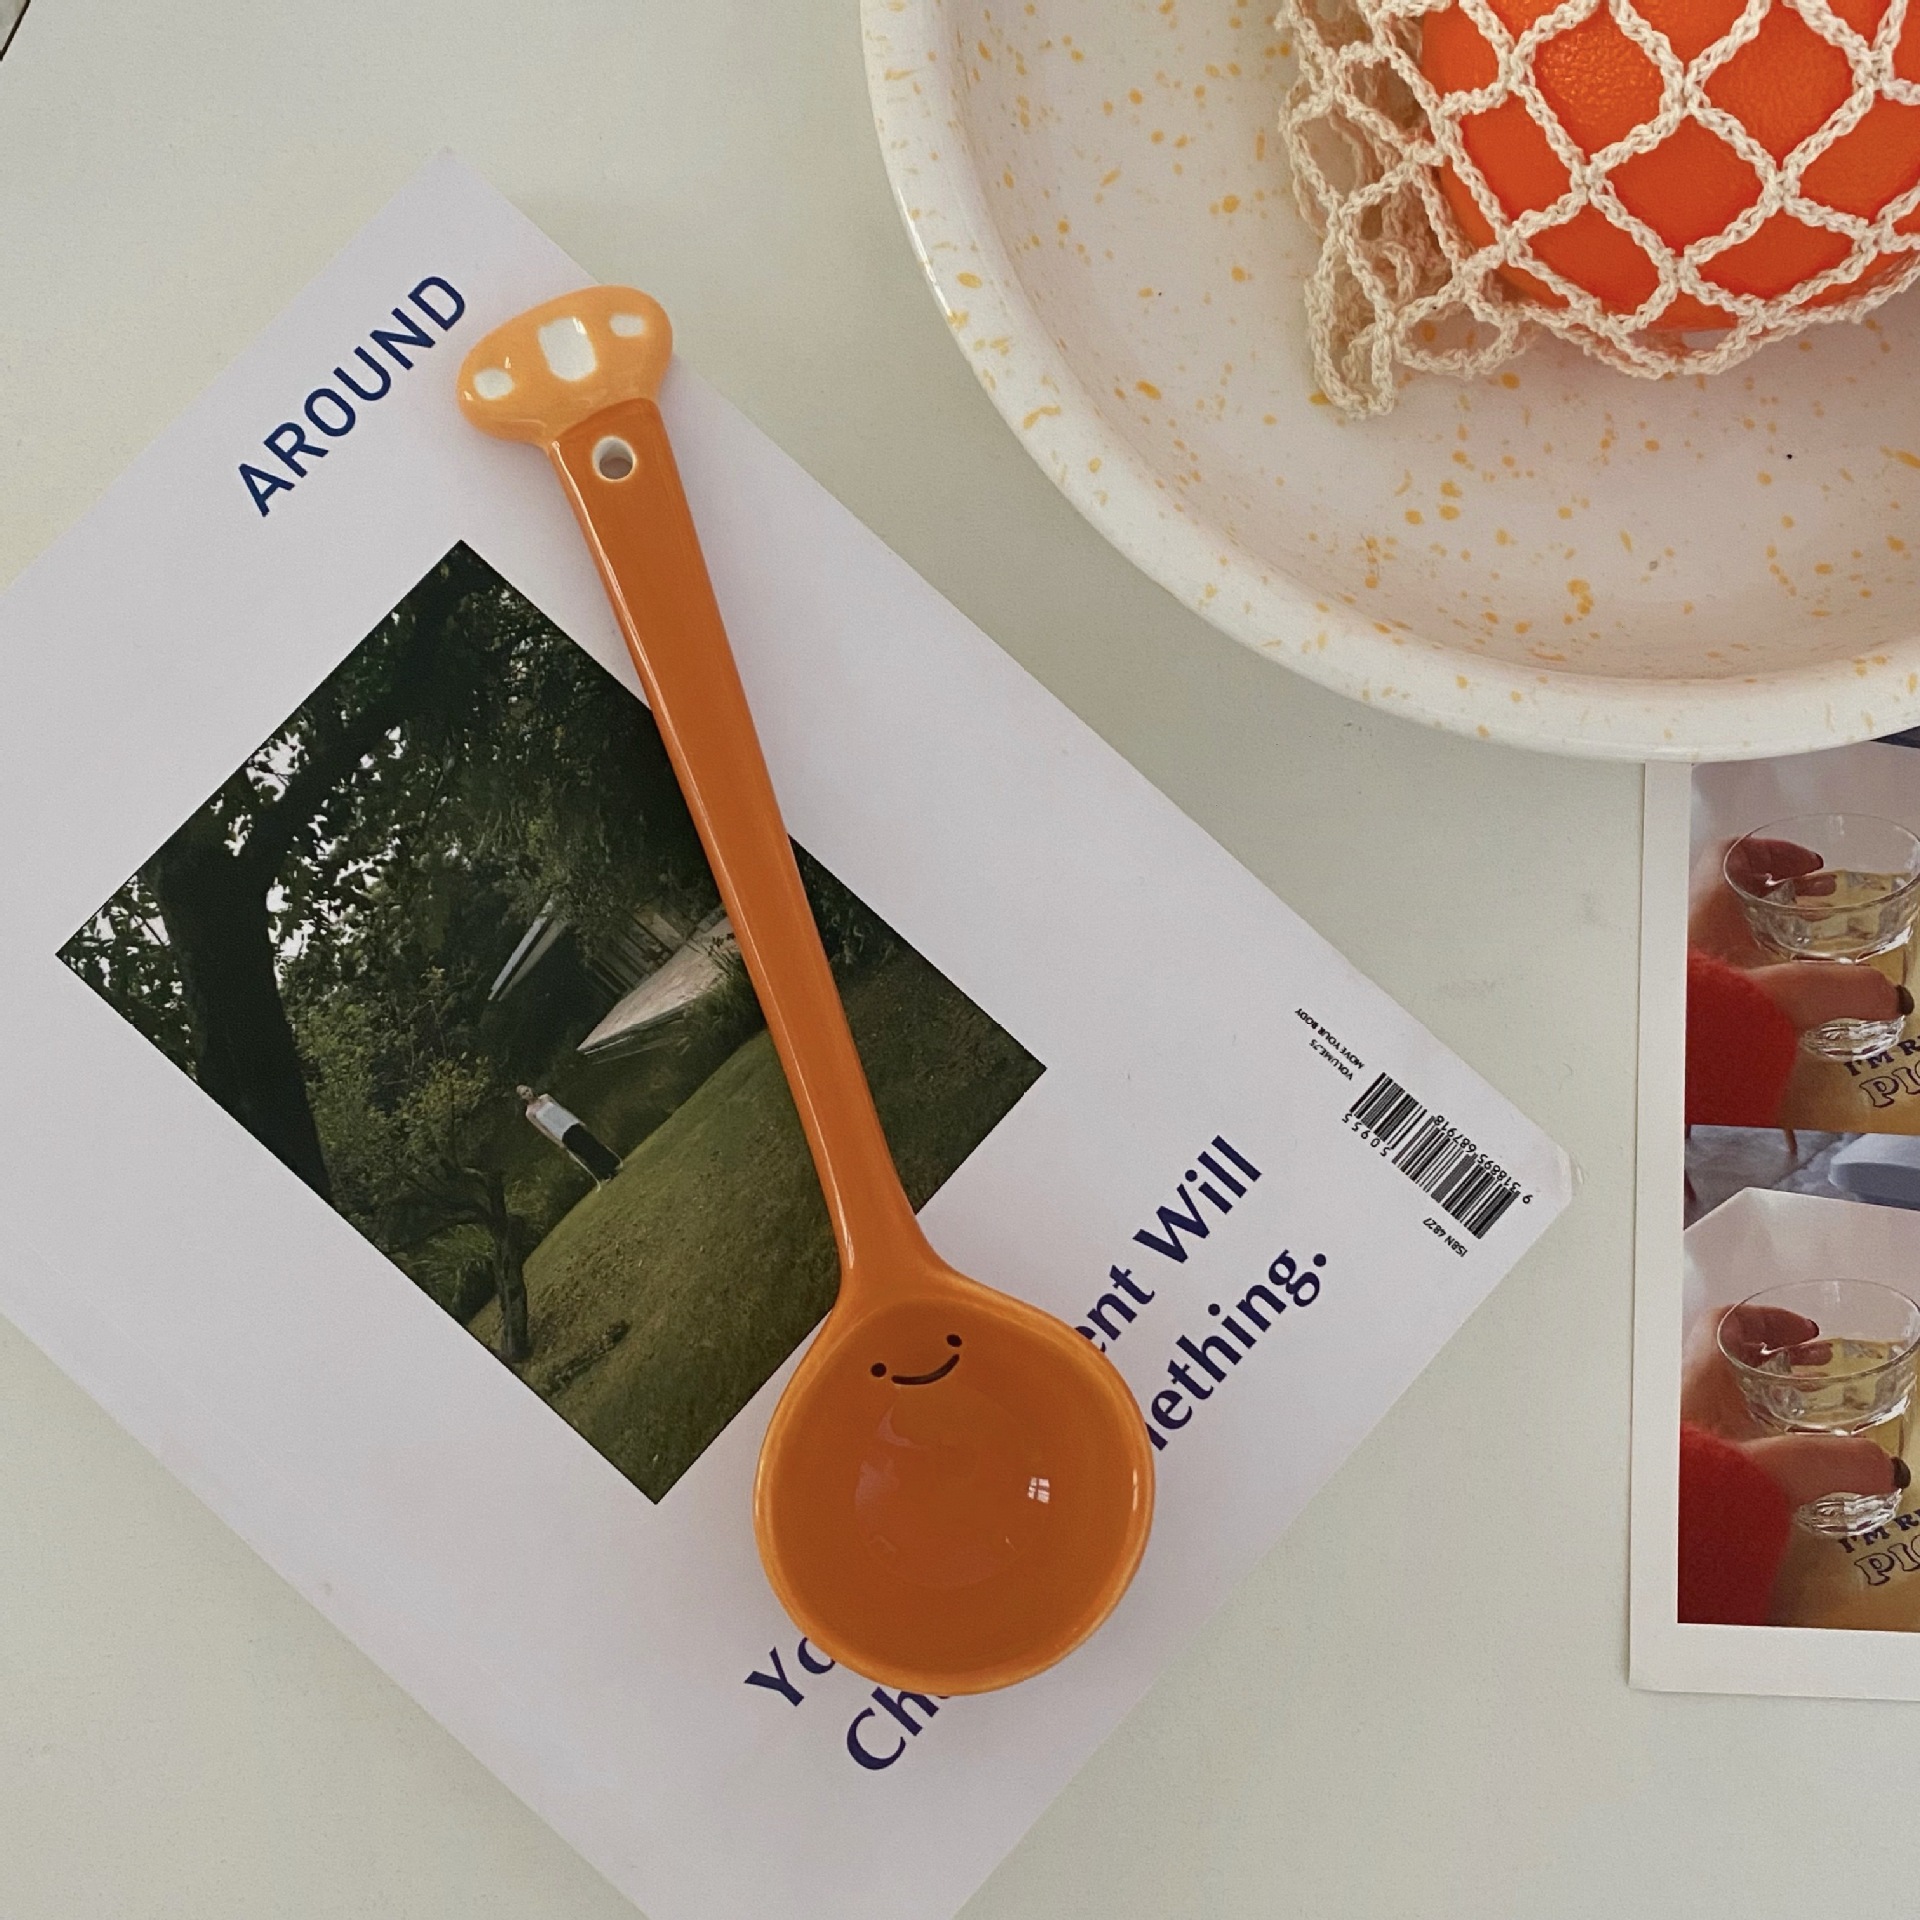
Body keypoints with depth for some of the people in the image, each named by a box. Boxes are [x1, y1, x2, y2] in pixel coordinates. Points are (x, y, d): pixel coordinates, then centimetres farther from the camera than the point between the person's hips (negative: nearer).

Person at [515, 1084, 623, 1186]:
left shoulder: (545, 1097, 10)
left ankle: (614, 1166, 14)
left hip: (573, 1125, 5)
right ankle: (603, 1177, 4)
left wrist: (579, 1121, 12)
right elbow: (543, 1130, -5)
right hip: (564, 1135, -5)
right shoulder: (530, 1113, -4)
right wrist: (558, 1142, -8)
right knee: (586, 1152, -7)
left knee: (593, 1144, 3)